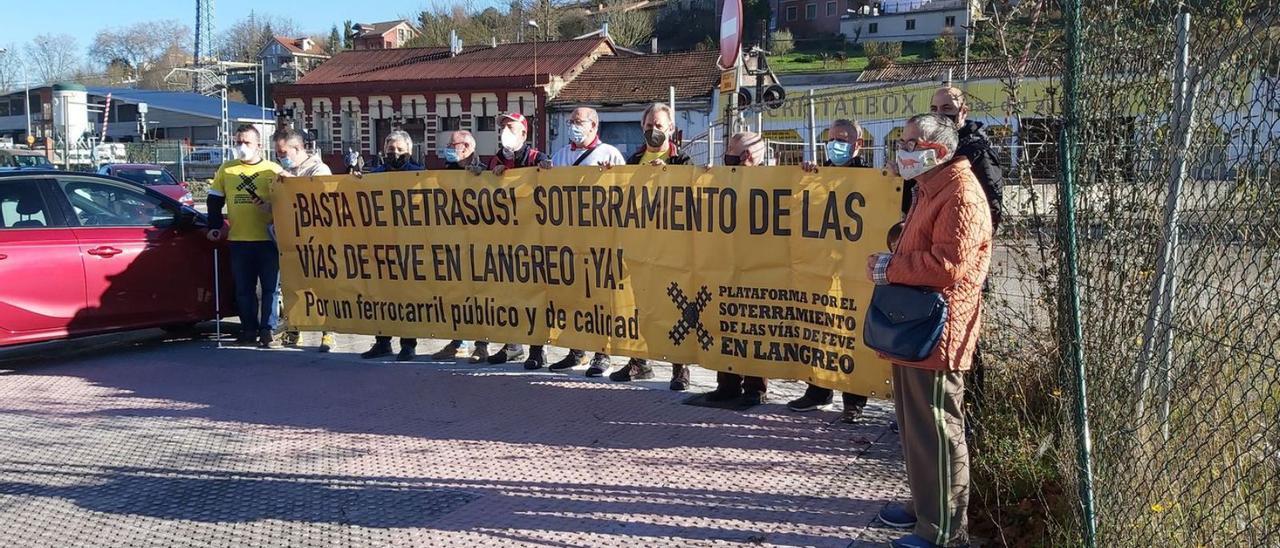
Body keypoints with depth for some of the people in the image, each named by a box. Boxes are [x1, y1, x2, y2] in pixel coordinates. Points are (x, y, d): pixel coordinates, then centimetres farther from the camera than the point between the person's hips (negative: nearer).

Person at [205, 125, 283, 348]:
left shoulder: (273, 170, 2)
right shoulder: (226, 170, 10)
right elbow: (214, 200, 16)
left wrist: (270, 206, -15)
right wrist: (215, 227, 8)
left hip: (268, 239, -2)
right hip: (238, 240, 2)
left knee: (271, 287, -1)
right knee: (243, 289, 8)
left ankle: (268, 330, 5)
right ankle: (249, 329, 18)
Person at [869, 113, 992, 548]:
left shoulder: (960, 195, -16)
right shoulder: (928, 188, 18)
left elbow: (949, 265, -26)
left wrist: (890, 269, -15)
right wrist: (890, 265, 9)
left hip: (937, 331, -11)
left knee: (936, 431, -4)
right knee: (914, 426, 20)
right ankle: (923, 504, 34)